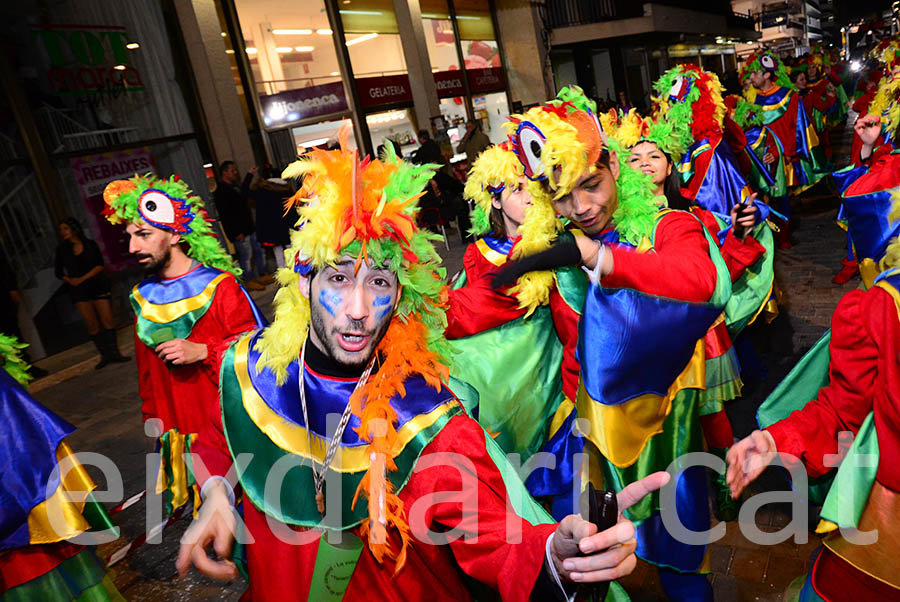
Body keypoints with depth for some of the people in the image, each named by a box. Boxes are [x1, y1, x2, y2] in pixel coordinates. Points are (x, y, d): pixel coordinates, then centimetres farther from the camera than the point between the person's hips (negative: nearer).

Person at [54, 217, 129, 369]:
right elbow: (59, 272, 10)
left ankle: (114, 353, -1)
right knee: (92, 324, -3)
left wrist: (82, 278, -12)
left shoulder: (90, 244, 3)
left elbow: (99, 266, -5)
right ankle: (105, 356, 3)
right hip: (78, 290, 1)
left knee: (107, 320, -7)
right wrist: (70, 280, -8)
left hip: (97, 285, -1)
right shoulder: (62, 249, 8)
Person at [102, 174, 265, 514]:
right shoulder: (143, 297, 5)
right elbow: (146, 361, 16)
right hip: (179, 425, 5)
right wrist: (151, 412, 18)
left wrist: (201, 351, -21)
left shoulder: (219, 285, -12)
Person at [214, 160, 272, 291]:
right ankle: (249, 281, 8)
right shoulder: (220, 191, -14)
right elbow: (224, 215, -19)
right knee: (246, 255, -3)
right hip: (239, 232, -9)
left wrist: (250, 175, 35)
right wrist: (236, 233, -21)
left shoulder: (236, 186, 14)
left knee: (258, 251, 13)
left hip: (249, 227, 9)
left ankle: (263, 275, 25)